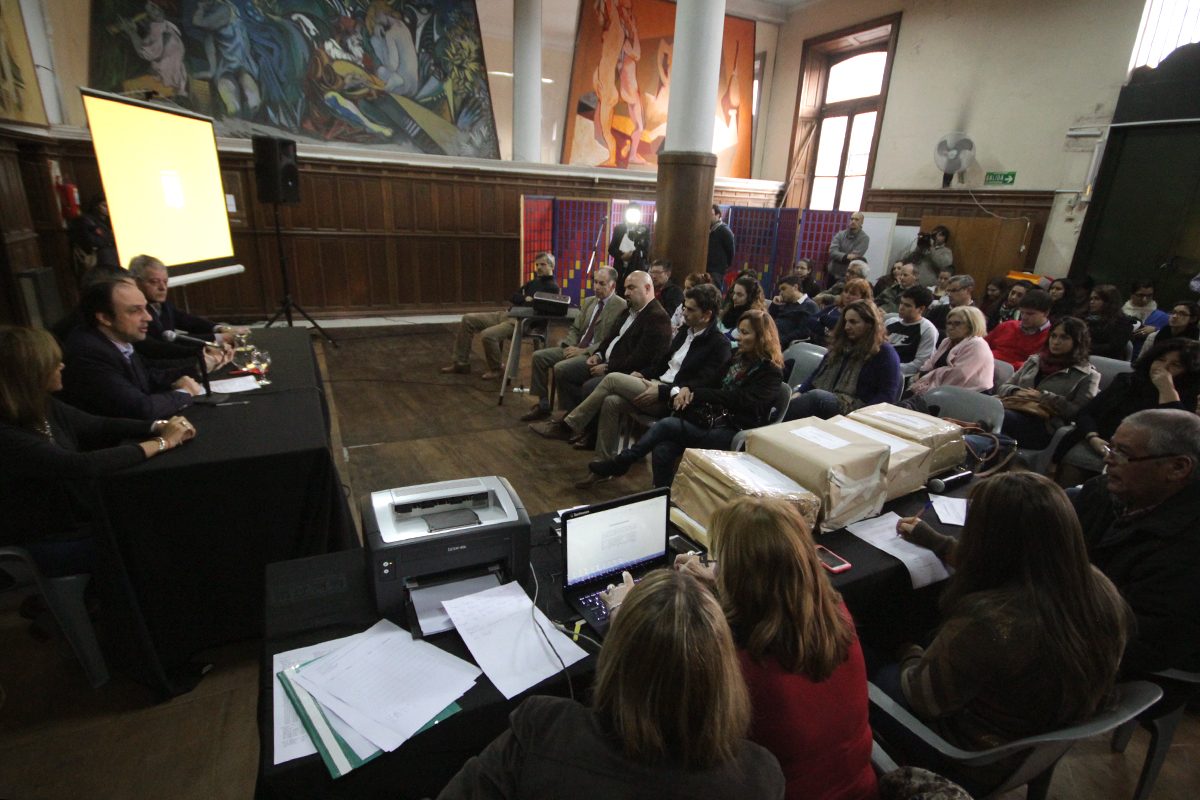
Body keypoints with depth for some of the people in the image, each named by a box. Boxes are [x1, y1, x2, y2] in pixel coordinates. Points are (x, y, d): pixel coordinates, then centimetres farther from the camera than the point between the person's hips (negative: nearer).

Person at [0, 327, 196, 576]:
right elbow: (82, 466, -35)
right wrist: (162, 442, -27)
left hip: (83, 516, 7)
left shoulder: (43, 408, -2)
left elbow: (101, 426, 8)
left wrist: (159, 426, -11)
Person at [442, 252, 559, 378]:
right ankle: (461, 363, 6)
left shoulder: (552, 287, -3)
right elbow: (512, 297, 17)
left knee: (487, 335, -31)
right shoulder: (534, 282, 23)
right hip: (507, 315, 9)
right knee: (467, 319, 1)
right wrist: (525, 299, -3)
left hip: (520, 322, -9)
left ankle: (496, 369, -4)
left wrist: (518, 301, -3)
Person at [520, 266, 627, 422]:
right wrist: (570, 346, -3)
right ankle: (543, 405, 6)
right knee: (539, 356, -2)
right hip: (577, 348, 8)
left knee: (561, 367, -29)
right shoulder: (588, 301, 16)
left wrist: (583, 351, -19)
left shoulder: (621, 307, -10)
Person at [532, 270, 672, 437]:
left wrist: (607, 367, -16)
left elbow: (640, 359, -22)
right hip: (606, 363, 10)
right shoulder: (629, 310, 15)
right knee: (561, 370, 2)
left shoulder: (658, 318, -16)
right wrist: (598, 354, 5)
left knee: (590, 386, -32)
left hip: (629, 372, -10)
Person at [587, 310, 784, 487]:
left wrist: (695, 394, -15)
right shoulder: (738, 360, 19)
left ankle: (621, 463, -2)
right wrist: (687, 389, -4)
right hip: (713, 419, 6)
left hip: (731, 435, -6)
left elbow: (740, 400, -17)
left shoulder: (771, 372, -4)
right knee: (662, 450, -21)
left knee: (665, 425, -20)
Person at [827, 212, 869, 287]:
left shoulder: (864, 239, -7)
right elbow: (832, 251, -13)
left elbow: (854, 258, -17)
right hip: (833, 274, 4)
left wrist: (839, 257, -12)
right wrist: (846, 256, -28)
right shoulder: (840, 234, 3)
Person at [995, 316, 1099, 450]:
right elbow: (1003, 387, 23)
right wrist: (1017, 392, 1)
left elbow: (1077, 411, 0)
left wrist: (1043, 397, -6)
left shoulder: (1088, 375, 14)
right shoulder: (1034, 361, 29)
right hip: (1015, 411, 4)